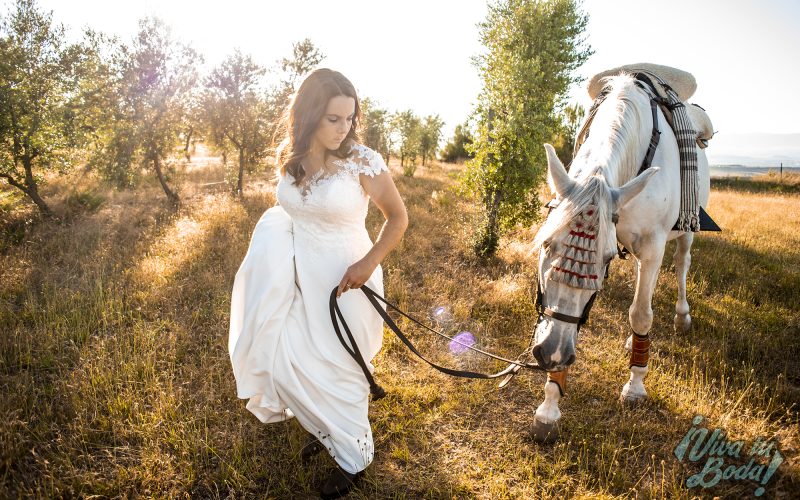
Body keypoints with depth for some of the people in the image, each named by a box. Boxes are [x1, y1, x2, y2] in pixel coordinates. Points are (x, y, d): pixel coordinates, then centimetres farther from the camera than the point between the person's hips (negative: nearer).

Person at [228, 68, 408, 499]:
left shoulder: (363, 162, -19)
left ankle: (353, 456, 34)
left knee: (339, 369, 9)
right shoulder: (288, 156, -3)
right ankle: (324, 428, 42)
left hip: (345, 280, -5)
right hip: (299, 279, 5)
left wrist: (369, 263, -22)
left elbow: (398, 217, -11)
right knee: (287, 362, 13)